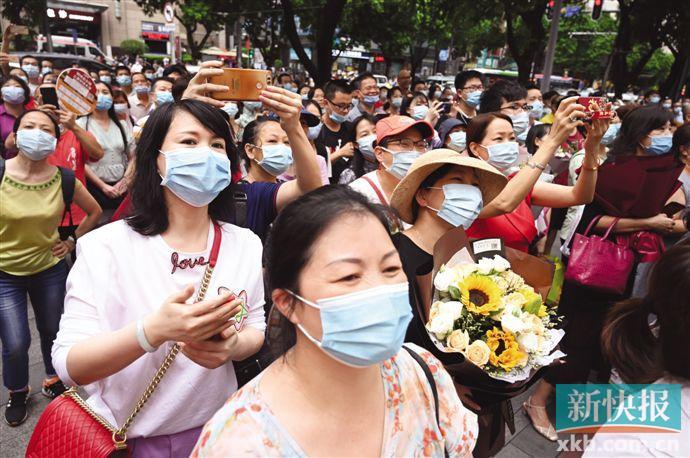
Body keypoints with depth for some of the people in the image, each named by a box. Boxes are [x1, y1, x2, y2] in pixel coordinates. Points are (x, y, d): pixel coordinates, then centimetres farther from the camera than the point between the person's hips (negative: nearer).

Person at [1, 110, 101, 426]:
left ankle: (53, 381, 43)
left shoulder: (64, 180, -10)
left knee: (52, 331, 16)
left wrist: (72, 241, 3)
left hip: (50, 269, 2)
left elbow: (94, 211, 8)